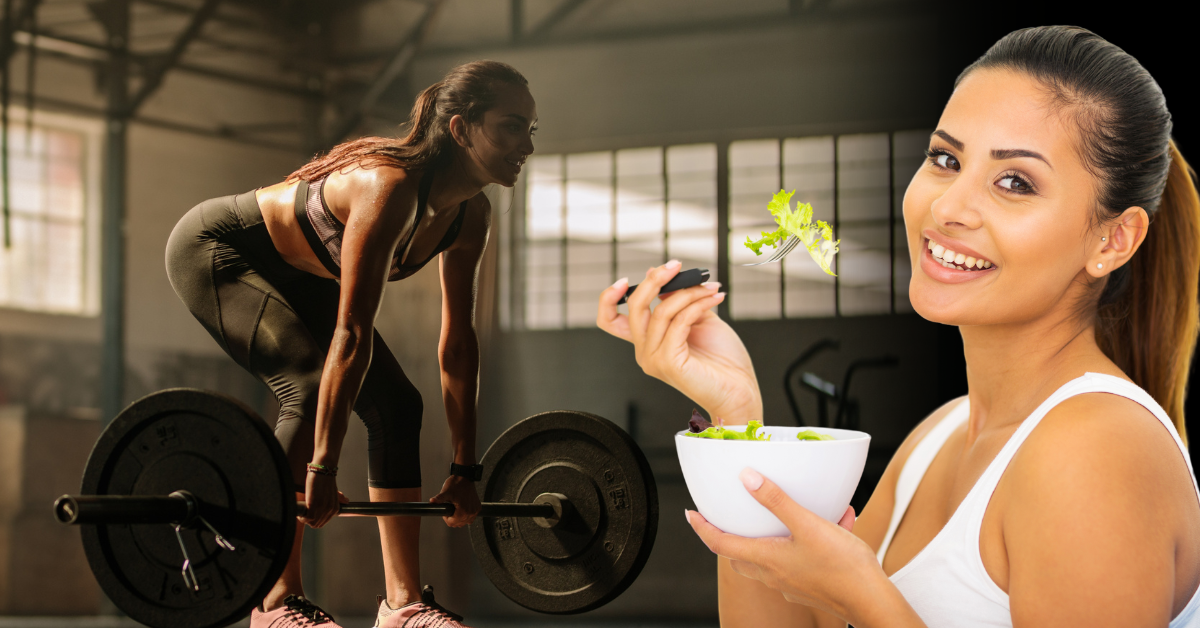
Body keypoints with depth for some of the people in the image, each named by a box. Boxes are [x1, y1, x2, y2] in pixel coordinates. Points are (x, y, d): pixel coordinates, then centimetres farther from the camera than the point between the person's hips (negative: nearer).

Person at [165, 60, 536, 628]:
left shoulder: (470, 216, -11)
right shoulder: (390, 187, -36)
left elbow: (458, 343, -5)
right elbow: (352, 332, -39)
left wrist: (465, 469, -4)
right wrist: (322, 470, -41)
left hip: (293, 274, 9)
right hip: (215, 250, -9)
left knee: (396, 404, -2)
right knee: (313, 388, -26)